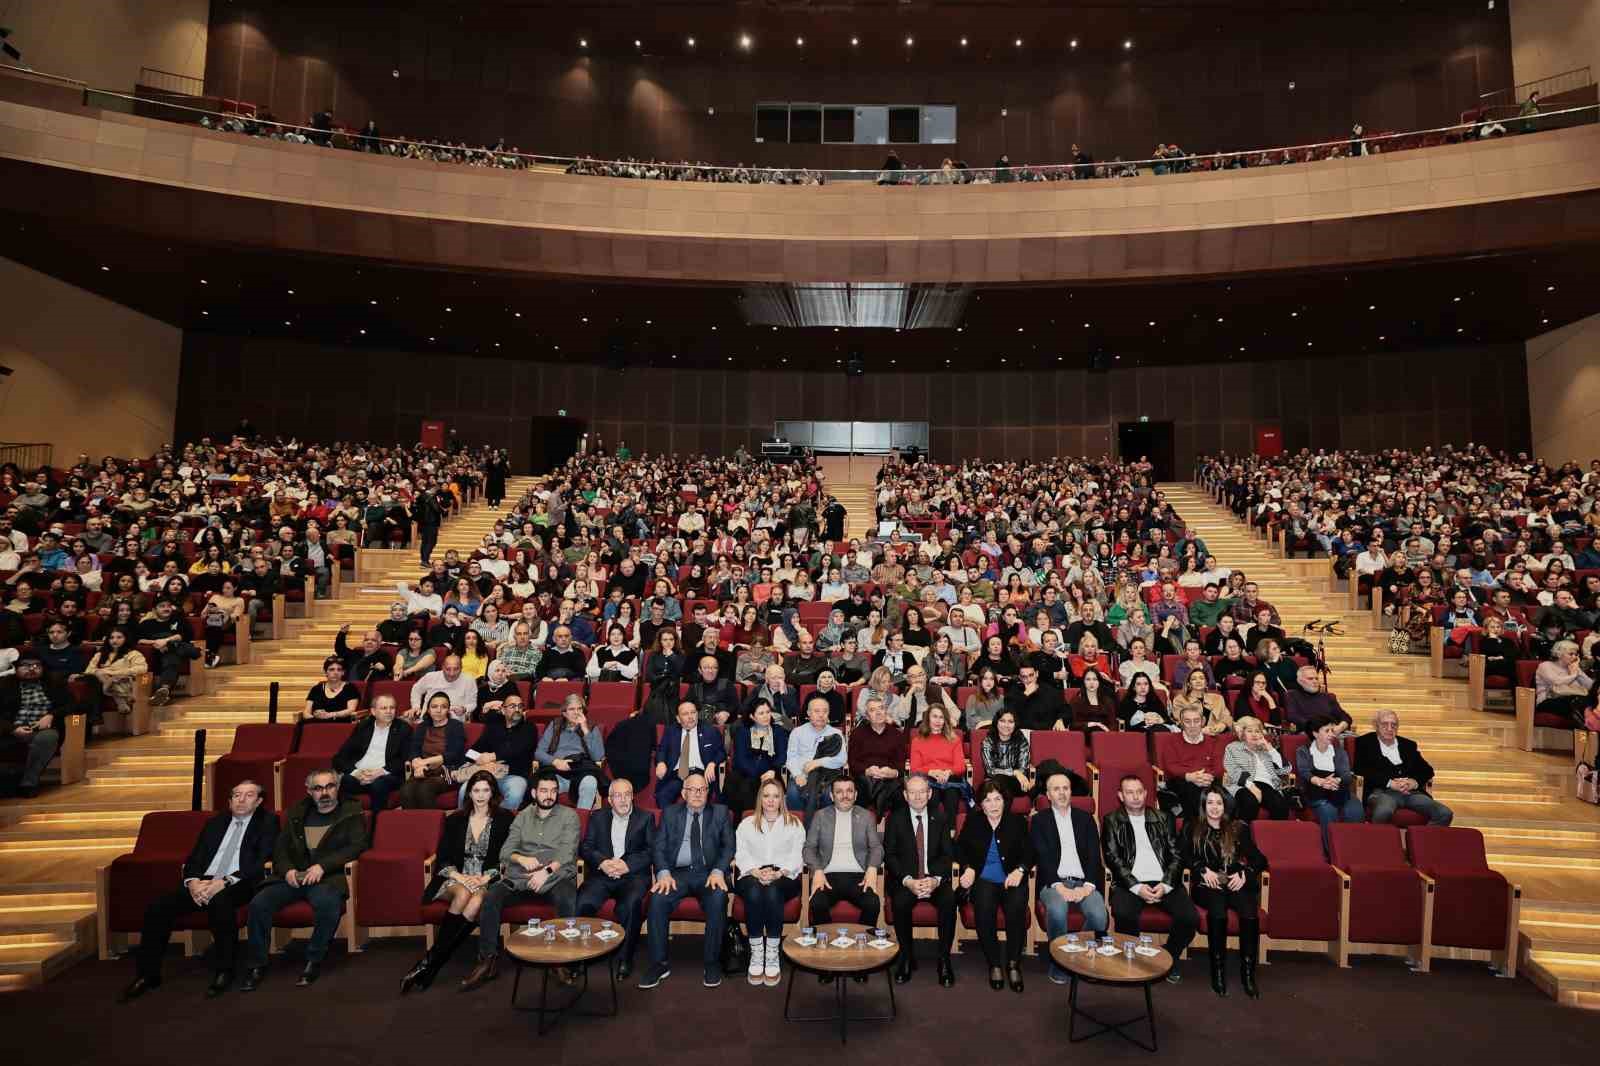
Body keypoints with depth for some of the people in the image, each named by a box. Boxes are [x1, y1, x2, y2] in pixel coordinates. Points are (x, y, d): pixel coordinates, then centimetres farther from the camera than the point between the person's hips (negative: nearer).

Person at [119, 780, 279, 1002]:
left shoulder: (267, 822, 5)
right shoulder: (216, 822, 22)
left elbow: (262, 863, -7)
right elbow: (194, 858, 15)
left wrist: (224, 882, -20)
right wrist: (193, 881, -9)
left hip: (239, 884, -6)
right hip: (203, 882, 6)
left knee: (219, 901, -37)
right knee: (157, 906, -17)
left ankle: (223, 972, -20)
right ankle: (148, 974, 0)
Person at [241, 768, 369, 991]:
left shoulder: (351, 814, 8)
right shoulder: (296, 814, 21)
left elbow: (357, 845, -4)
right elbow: (279, 847, 17)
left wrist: (322, 866, -16)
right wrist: (287, 869, -5)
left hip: (327, 878, -4)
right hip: (293, 876, 4)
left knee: (328, 904, -35)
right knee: (258, 903, -22)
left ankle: (313, 962, -14)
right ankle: (257, 965, -4)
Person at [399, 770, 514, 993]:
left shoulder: (504, 819, 5)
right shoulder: (455, 819, 11)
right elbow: (441, 859, 6)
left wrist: (485, 878, -15)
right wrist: (460, 877, -11)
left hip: (488, 882, -1)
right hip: (456, 880, 1)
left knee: (477, 900, -35)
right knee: (463, 893, -34)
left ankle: (430, 961, -30)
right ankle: (431, 966, -30)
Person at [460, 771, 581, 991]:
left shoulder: (569, 816, 6)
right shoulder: (522, 817, 18)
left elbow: (567, 852, -5)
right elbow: (506, 850, 10)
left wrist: (547, 871, -22)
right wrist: (522, 859, -13)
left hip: (556, 875, -3)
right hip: (521, 875, 3)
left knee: (568, 900, -35)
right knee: (491, 897, -23)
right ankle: (488, 960, -14)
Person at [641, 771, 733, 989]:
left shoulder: (720, 812, 13)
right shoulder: (670, 813, 15)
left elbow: (728, 846, 5)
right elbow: (659, 847, 7)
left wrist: (718, 871, -14)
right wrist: (664, 873, -12)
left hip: (709, 872, -1)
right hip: (678, 872, 1)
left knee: (718, 899, -33)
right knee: (657, 898, -29)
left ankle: (712, 962, -17)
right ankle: (659, 963, -14)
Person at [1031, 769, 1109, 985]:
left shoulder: (1085, 818, 15)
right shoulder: (1039, 820, 8)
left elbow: (1094, 856, 6)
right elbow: (1042, 857, -2)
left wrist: (1087, 886, -11)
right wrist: (1060, 887, -17)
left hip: (1083, 882, 2)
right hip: (1053, 882, -2)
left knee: (1099, 915, -28)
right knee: (1057, 910, -34)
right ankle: (1058, 961, -11)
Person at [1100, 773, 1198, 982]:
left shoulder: (1162, 819, 17)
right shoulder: (1112, 821, 9)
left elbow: (1176, 855, 10)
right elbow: (1113, 859, 0)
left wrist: (1166, 885, -7)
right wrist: (1136, 887, -12)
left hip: (1164, 882, 3)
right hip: (1130, 883, -2)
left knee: (1190, 918, -23)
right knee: (1124, 915, -33)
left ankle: (1169, 958, 6)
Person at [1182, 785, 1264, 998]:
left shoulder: (1239, 828, 17)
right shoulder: (1193, 829, 16)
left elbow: (1259, 859, 11)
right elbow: (1185, 856, 5)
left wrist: (1244, 874, -6)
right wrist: (1204, 870, -11)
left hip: (1236, 882, 1)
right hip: (1207, 884, -1)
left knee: (1250, 914, -31)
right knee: (1218, 910, -34)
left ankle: (1248, 973, -21)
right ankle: (1218, 970, -24)